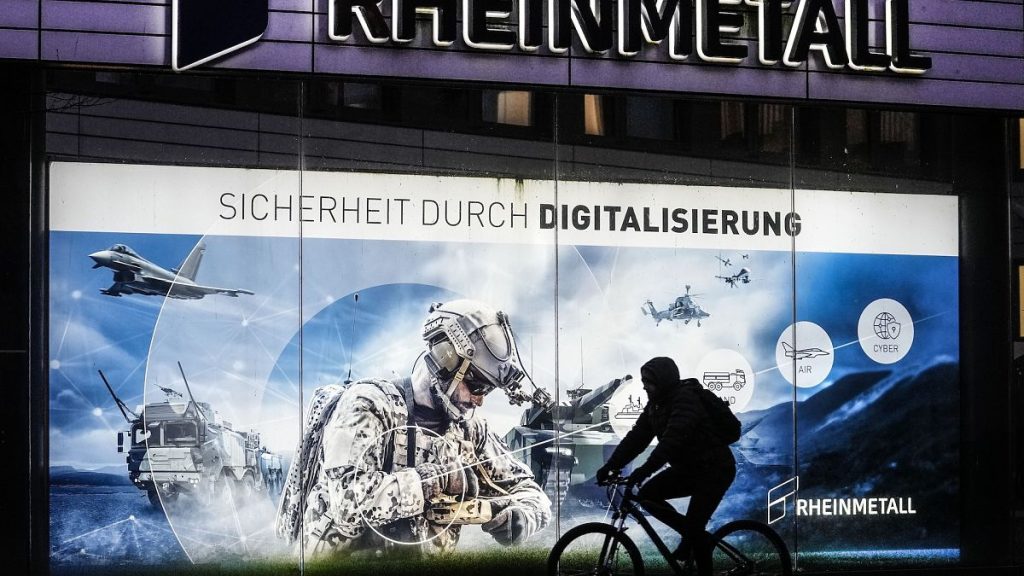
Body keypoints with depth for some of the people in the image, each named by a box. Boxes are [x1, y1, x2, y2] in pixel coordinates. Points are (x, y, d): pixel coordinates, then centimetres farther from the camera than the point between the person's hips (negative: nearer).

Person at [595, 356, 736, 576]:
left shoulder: (687, 399, -23)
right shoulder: (656, 405, 3)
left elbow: (673, 439, -36)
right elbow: (636, 437, -1)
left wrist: (644, 470, -44)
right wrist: (610, 466, -13)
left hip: (714, 469, -9)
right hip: (688, 467, 9)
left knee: (694, 527, -16)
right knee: (647, 495, -5)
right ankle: (690, 533, 10)